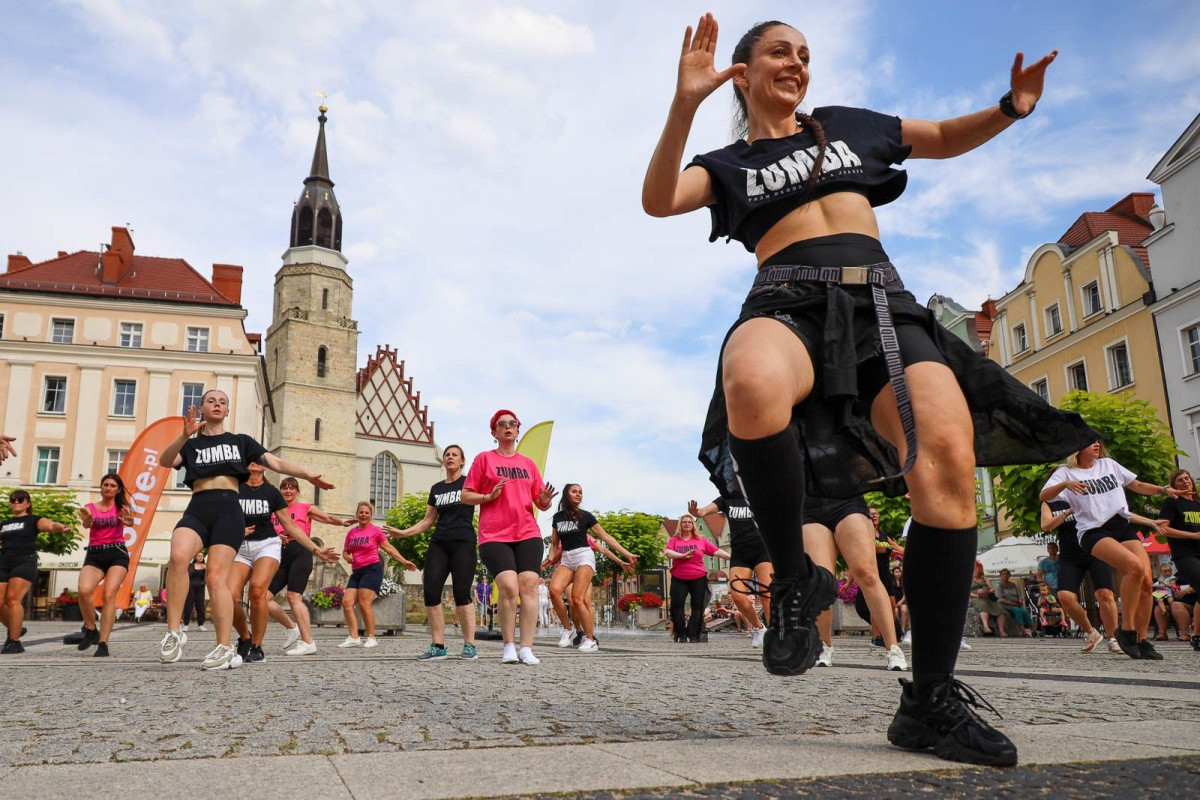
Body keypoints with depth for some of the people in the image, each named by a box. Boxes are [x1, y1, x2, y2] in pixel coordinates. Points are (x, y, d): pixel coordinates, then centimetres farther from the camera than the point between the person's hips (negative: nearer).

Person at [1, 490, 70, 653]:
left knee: (13, 599, -16)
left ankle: (15, 642, -12)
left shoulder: (33, 520, 7)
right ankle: (15, 629, 22)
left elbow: (50, 525, -13)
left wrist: (60, 527, -34)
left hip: (25, 562, -5)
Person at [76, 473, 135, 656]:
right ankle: (91, 630, -1)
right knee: (84, 590, -24)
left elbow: (130, 520, -14)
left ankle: (103, 643, -18)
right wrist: (87, 520, -36)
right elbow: (86, 524, -10)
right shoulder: (90, 507, 10)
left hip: (117, 553, -1)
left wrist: (128, 521, -40)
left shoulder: (121, 507, 7)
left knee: (109, 594, -18)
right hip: (94, 554, 1)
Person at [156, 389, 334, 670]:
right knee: (178, 556, -29)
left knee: (216, 577, -12)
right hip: (197, 509, 1)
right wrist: (185, 436, -19)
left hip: (228, 509, -1)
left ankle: (225, 649, -11)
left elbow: (277, 463, 10)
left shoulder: (241, 441, 18)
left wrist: (308, 475, -6)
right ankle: (174, 631, -20)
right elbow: (165, 461, -2)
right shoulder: (191, 444, 18)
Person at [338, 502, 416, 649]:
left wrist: (404, 561, -2)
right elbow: (345, 551, 20)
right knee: (346, 602, -6)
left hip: (372, 569, -6)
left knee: (364, 603, -13)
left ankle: (371, 638, -4)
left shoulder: (376, 530, -1)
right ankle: (354, 637, -4)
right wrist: (347, 557, -4)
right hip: (356, 571, 6)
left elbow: (388, 548, 2)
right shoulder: (351, 532, 13)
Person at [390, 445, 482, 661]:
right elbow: (428, 521, 21)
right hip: (439, 544, 4)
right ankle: (438, 647, -3)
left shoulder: (469, 482, 6)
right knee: (431, 591, -9)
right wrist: (404, 532, 10)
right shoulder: (436, 488, 18)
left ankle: (470, 646, -6)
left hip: (463, 543, -4)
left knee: (461, 593, -12)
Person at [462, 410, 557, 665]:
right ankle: (509, 647, -2)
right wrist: (489, 496, -12)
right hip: (494, 536, -3)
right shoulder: (484, 459, 7)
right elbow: (466, 496, 5)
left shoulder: (528, 464, 16)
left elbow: (541, 503, 16)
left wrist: (546, 500, -6)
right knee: (508, 587, -16)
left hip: (528, 534, 3)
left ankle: (526, 649, -7)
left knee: (529, 585, -10)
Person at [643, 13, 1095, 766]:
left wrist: (1009, 109, 20)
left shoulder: (847, 125, 30)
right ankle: (795, 576, -20)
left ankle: (931, 700, -16)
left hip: (881, 300, 3)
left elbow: (943, 138, 40)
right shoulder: (728, 164, 20)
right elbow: (658, 200, 0)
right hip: (789, 301, -3)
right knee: (752, 382, -43)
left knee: (949, 459, -26)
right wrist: (686, 103, -11)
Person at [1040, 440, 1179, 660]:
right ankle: (1127, 630, -16)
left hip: (1123, 527, 6)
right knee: (1135, 566, -30)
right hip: (1093, 532, -6)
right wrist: (1065, 484, -29)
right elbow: (1043, 497, -11)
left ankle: (1142, 641, 4)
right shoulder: (1066, 472, 2)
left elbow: (1137, 485, 27)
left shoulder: (1109, 464, 18)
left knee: (1146, 581, -11)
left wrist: (1164, 490, 12)